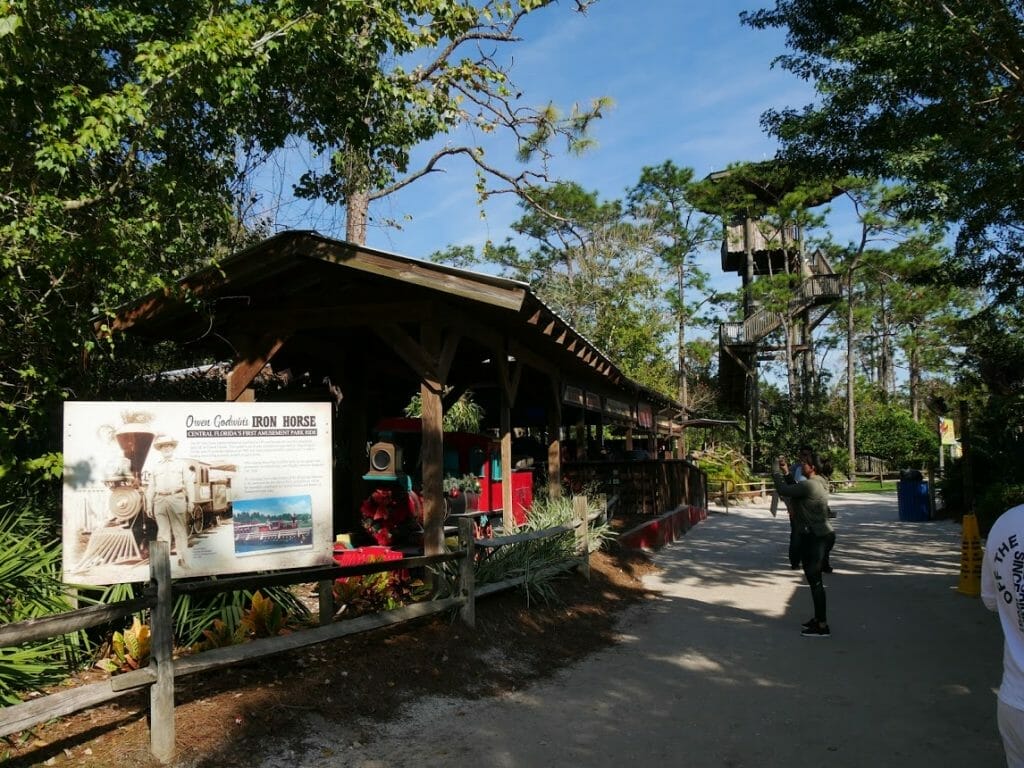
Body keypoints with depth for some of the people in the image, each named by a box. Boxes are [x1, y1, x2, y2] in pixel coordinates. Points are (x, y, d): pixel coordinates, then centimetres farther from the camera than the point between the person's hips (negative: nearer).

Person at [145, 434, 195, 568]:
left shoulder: (181, 464, 14)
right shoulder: (155, 467, 20)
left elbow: (189, 483, 7)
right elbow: (151, 486, 17)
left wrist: (191, 501, -2)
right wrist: (149, 504, 9)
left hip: (177, 498, -2)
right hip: (160, 500, 2)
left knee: (180, 530, -3)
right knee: (162, 531, 0)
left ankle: (184, 560, 1)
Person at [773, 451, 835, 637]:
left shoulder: (809, 485, -21)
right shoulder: (818, 483, 11)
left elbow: (784, 491, -21)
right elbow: (792, 489, 19)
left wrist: (776, 469, -10)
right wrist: (784, 471, 13)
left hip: (815, 538, -10)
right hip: (821, 536, 10)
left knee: (815, 581, -4)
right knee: (814, 580, 19)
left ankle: (822, 626, 1)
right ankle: (819, 618, 30)